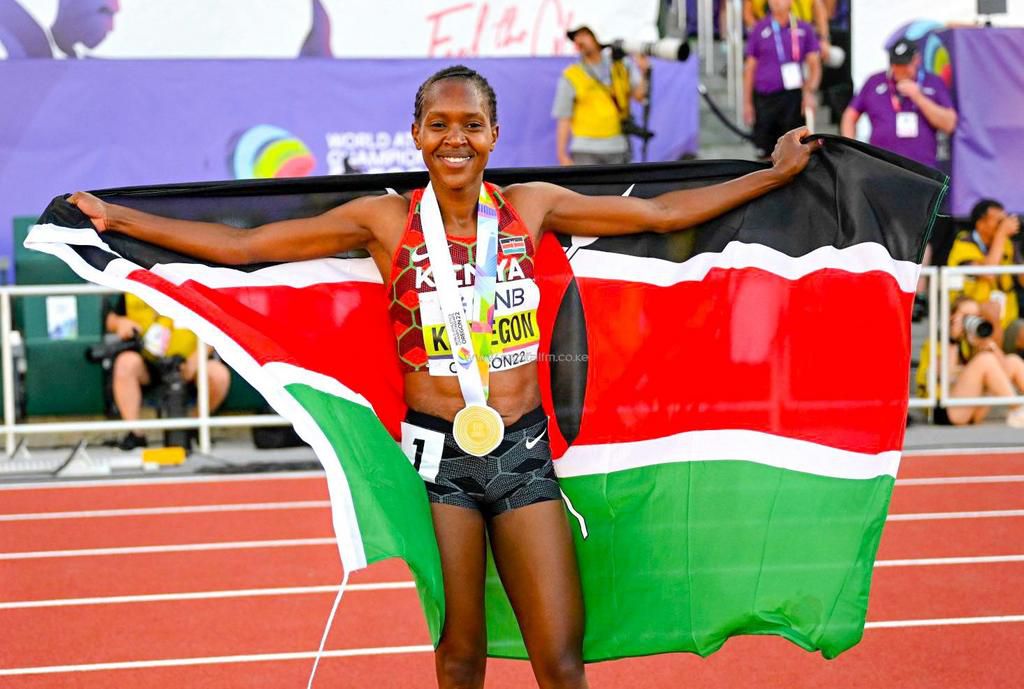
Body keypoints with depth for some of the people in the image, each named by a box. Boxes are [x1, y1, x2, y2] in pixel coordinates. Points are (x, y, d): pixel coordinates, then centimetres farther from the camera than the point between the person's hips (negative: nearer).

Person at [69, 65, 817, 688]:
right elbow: (239, 245, 0)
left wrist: (775, 173, 16)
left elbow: (660, 213, 13)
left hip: (524, 450, 2)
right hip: (437, 455, -1)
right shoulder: (384, 220, -1)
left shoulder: (532, 206, 5)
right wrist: (117, 217, -4)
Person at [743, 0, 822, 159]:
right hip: (764, 97, 0)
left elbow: (815, 65, 7)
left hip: (793, 97, 0)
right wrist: (747, 102, 5)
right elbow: (749, 68, 10)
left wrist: (810, 92, -9)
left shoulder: (804, 29, 7)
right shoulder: (759, 30, 7)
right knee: (765, 152, 1)